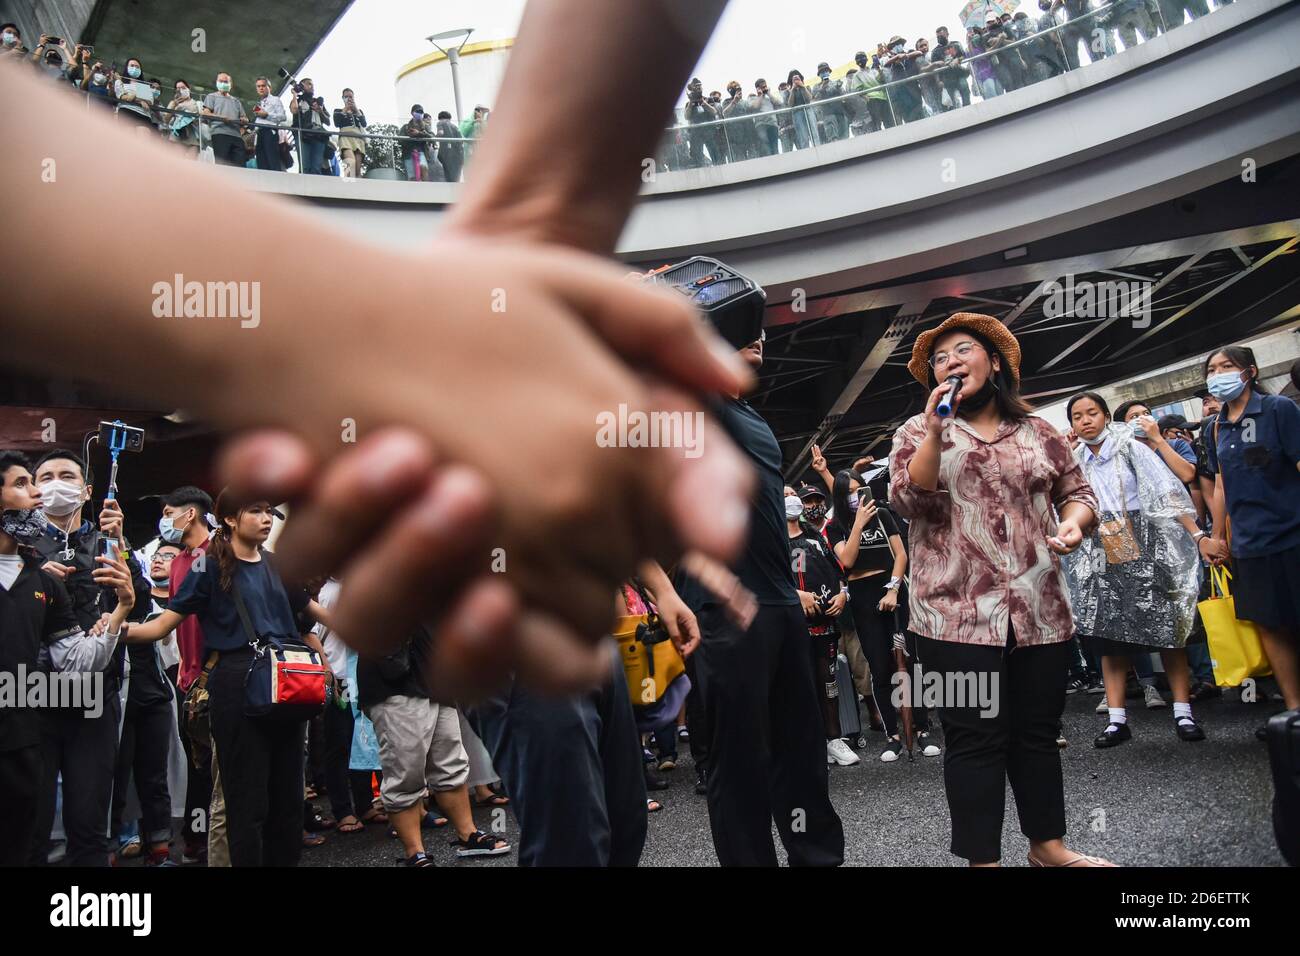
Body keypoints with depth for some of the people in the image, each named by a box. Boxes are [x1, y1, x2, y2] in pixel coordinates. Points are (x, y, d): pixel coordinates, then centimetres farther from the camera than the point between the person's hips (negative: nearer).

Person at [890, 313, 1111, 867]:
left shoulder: (1039, 433, 13)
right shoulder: (918, 432, 6)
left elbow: (1077, 492, 18)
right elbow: (906, 500, -8)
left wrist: (1074, 523, -4)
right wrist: (935, 432, -19)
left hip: (1041, 612, 3)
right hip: (957, 614, -3)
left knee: (1038, 732, 12)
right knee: (976, 738, -2)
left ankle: (1047, 845, 27)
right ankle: (982, 857, 9)